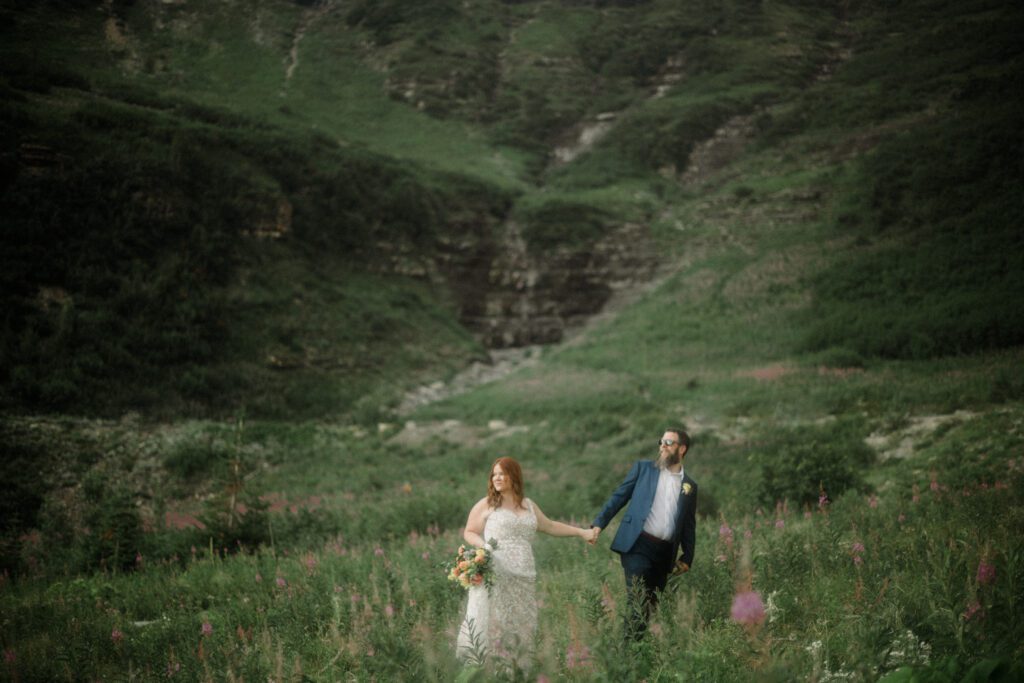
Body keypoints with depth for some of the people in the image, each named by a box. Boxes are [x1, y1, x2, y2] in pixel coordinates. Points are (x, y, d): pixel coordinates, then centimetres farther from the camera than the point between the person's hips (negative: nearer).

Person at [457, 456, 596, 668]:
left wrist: (582, 532, 29)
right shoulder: (486, 505, 5)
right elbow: (469, 533, 8)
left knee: (519, 626, 0)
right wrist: (483, 545, -13)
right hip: (494, 577, -4)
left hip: (523, 579, 4)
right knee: (492, 623, -10)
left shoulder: (529, 505, 17)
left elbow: (550, 526, 29)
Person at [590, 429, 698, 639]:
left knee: (650, 603, 6)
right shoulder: (643, 468, 8)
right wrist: (599, 522, -5)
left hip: (664, 552, 3)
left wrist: (687, 558, 11)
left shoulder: (690, 486, 14)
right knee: (637, 600, -13)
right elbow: (619, 496, 5)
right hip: (637, 545, -3)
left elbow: (689, 525, 17)